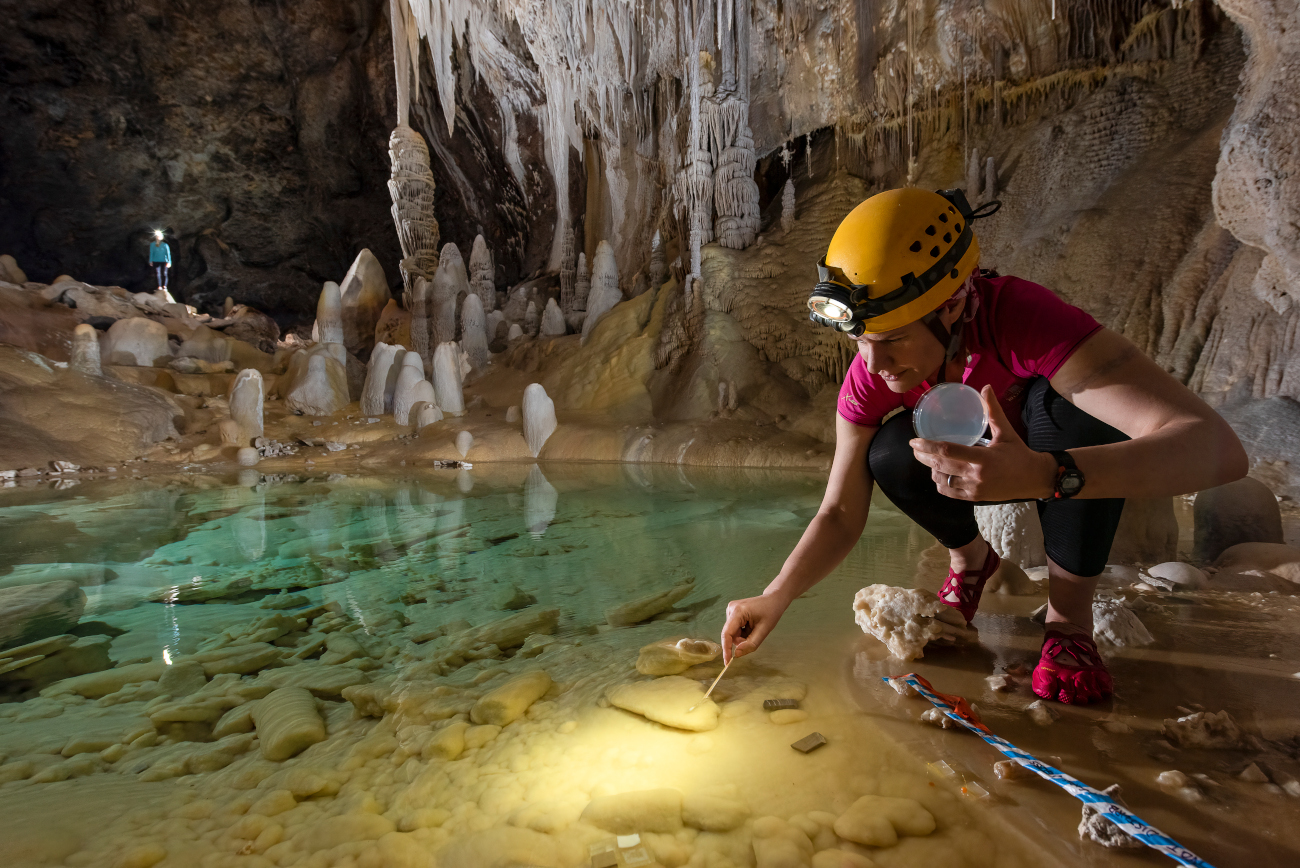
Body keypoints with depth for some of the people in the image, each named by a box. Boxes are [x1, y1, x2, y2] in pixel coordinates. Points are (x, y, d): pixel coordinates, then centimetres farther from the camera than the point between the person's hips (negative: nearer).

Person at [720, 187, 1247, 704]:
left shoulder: (1025, 319, -39)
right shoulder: (870, 378, -25)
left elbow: (1218, 448, -47)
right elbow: (840, 514, -17)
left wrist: (1044, 475, -64)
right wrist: (775, 598, -32)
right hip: (984, 463, 3)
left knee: (1061, 400, -36)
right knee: (891, 455, -29)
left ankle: (1069, 612, -16)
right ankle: (970, 557, 5)